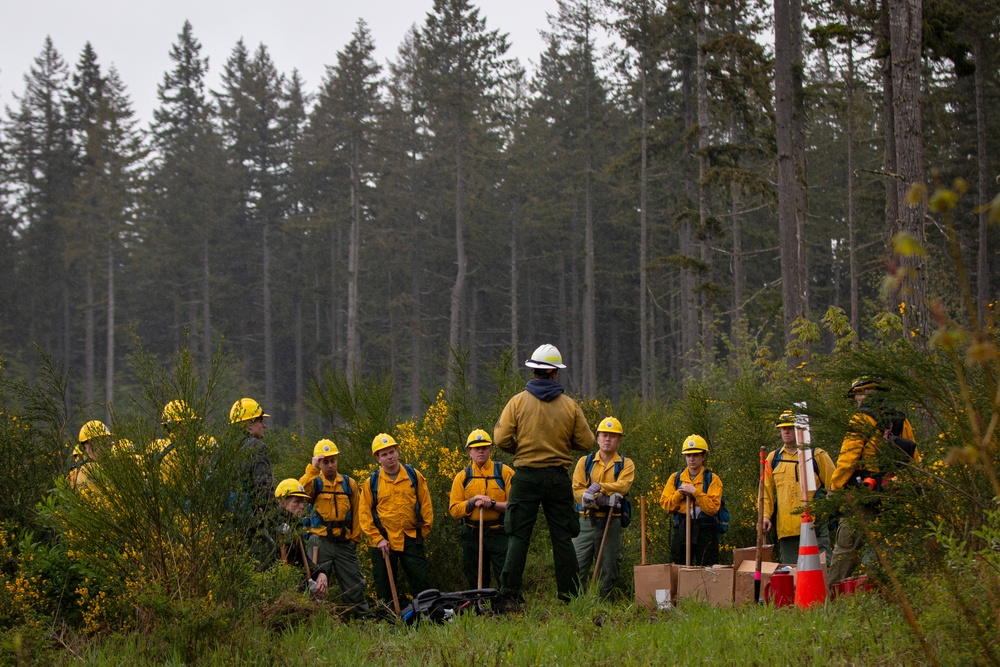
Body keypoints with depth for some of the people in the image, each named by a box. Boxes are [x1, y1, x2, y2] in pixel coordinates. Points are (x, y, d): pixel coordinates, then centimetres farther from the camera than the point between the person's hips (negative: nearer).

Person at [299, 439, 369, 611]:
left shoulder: (349, 484, 11)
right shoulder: (314, 483, 4)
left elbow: (356, 513, 14)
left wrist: (355, 537, 6)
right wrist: (312, 469, -21)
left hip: (345, 543, 2)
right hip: (320, 543, -2)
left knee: (354, 586, 3)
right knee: (318, 587, -1)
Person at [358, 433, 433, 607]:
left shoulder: (414, 476, 4)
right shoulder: (372, 483, 1)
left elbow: (426, 504, 8)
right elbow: (364, 514, 1)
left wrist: (424, 529, 1)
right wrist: (377, 539, -6)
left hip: (411, 540, 0)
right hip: (383, 542, 0)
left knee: (422, 581, -1)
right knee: (384, 586, 5)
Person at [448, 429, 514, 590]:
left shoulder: (504, 472, 2)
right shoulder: (462, 477, 10)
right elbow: (454, 510, 5)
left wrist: (493, 504, -16)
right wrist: (472, 502, -11)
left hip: (499, 533, -3)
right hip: (472, 534, 4)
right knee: (475, 583, 11)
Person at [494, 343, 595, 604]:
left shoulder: (518, 401, -3)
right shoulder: (570, 405, -1)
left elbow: (501, 438, -6)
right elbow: (586, 442, 3)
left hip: (526, 476, -1)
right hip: (558, 478, 1)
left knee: (518, 536, -1)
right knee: (563, 538, 6)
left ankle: (509, 595, -8)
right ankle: (569, 595, 6)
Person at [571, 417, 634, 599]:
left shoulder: (626, 465, 8)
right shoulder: (585, 462, 9)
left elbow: (622, 487, -11)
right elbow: (577, 490, -4)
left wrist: (599, 487, -25)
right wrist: (603, 500, -17)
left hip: (611, 523, 0)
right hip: (586, 522, 0)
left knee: (609, 570, 3)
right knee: (577, 567, -6)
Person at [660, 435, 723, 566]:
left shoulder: (712, 479, 1)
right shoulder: (675, 478, 11)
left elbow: (713, 507, -11)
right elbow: (665, 504, 4)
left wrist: (695, 492, -17)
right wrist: (679, 494, -11)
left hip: (705, 532, -3)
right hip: (681, 530, 3)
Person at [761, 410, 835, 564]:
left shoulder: (817, 456, 5)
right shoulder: (773, 458, 15)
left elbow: (833, 488, 6)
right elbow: (767, 491, 15)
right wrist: (766, 515, 3)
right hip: (785, 527, 4)